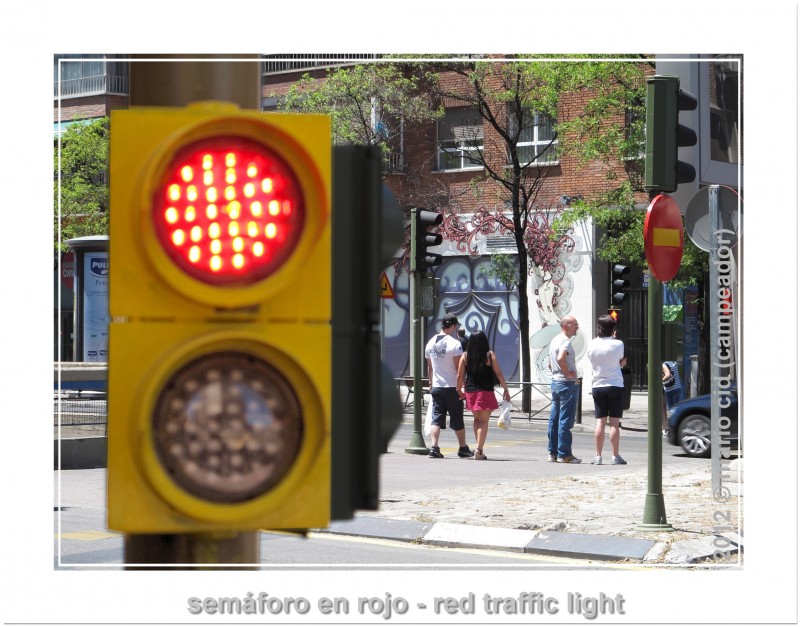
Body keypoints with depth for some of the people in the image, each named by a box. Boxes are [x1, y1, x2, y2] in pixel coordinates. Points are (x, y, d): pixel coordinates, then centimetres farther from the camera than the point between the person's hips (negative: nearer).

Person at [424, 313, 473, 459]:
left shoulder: (430, 343, 7)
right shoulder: (454, 343, -12)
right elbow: (459, 368, -13)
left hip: (436, 387, 4)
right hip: (452, 387, -4)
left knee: (436, 418, 2)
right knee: (457, 419, 7)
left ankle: (434, 447, -12)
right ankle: (463, 448, 18)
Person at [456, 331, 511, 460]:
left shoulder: (465, 356, 0)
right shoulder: (489, 355, -5)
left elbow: (460, 375, -1)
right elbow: (498, 373, -5)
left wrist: (459, 390, 12)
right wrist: (505, 389, 2)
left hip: (470, 391, 3)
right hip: (486, 391, -3)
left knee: (476, 419, 19)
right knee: (484, 421, 0)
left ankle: (478, 447, 20)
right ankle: (479, 449, -11)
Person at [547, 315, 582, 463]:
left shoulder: (555, 340, 16)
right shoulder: (565, 341, -15)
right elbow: (561, 358, -32)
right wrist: (568, 373, -19)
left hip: (555, 383, 10)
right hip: (568, 384, -10)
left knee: (554, 420, 10)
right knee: (565, 421, -6)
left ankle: (553, 453, 14)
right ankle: (564, 454, -5)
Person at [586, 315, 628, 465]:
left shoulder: (592, 344, 0)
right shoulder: (618, 344, -8)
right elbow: (621, 361, 7)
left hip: (597, 386, 3)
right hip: (615, 385, -3)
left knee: (600, 422, 6)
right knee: (614, 423, 0)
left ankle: (598, 456, 4)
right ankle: (615, 456, 1)